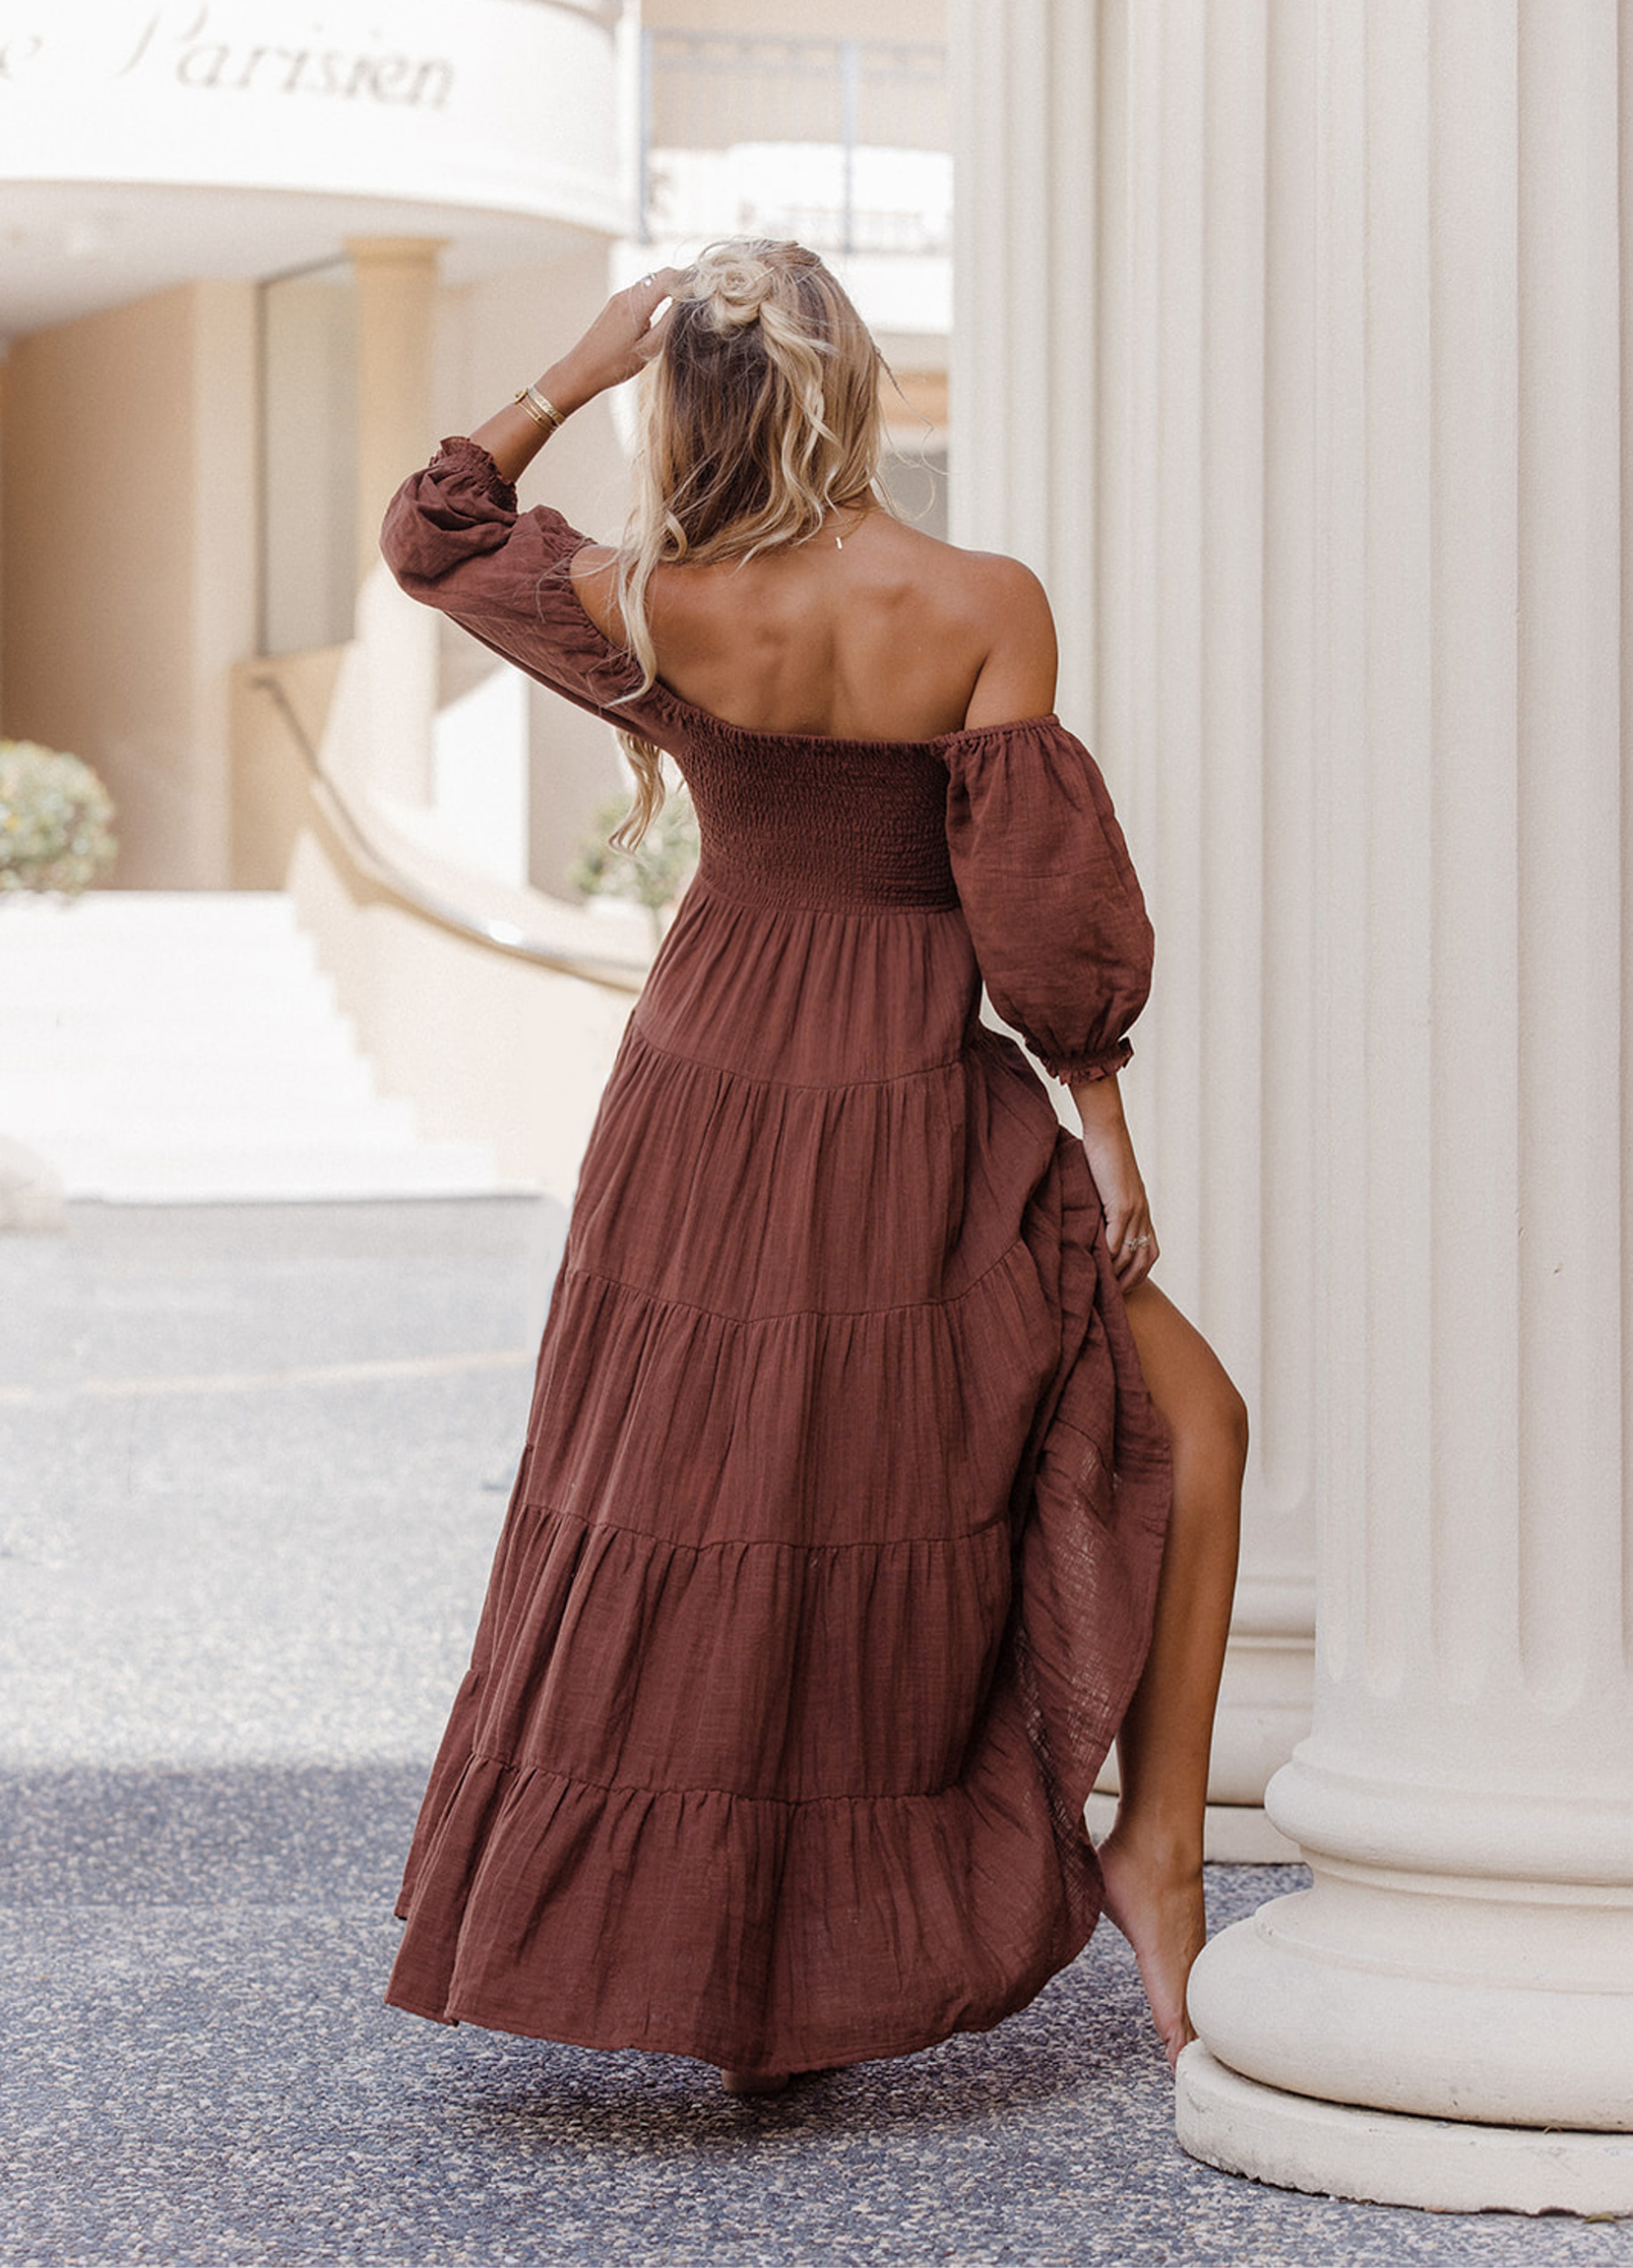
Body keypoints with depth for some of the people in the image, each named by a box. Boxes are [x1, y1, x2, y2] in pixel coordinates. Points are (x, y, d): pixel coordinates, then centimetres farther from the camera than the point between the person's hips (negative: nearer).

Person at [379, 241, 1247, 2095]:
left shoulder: (652, 609, -7)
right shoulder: (983, 608, -14)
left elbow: (432, 533, 11)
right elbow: (1039, 897, -13)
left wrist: (573, 374, 8)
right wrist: (1099, 1120, -4)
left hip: (699, 1102, 4)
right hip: (911, 1114, -3)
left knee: (680, 1522, 15)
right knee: (1186, 1421, 12)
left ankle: (734, 2003, 22)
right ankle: (1153, 1850, 5)